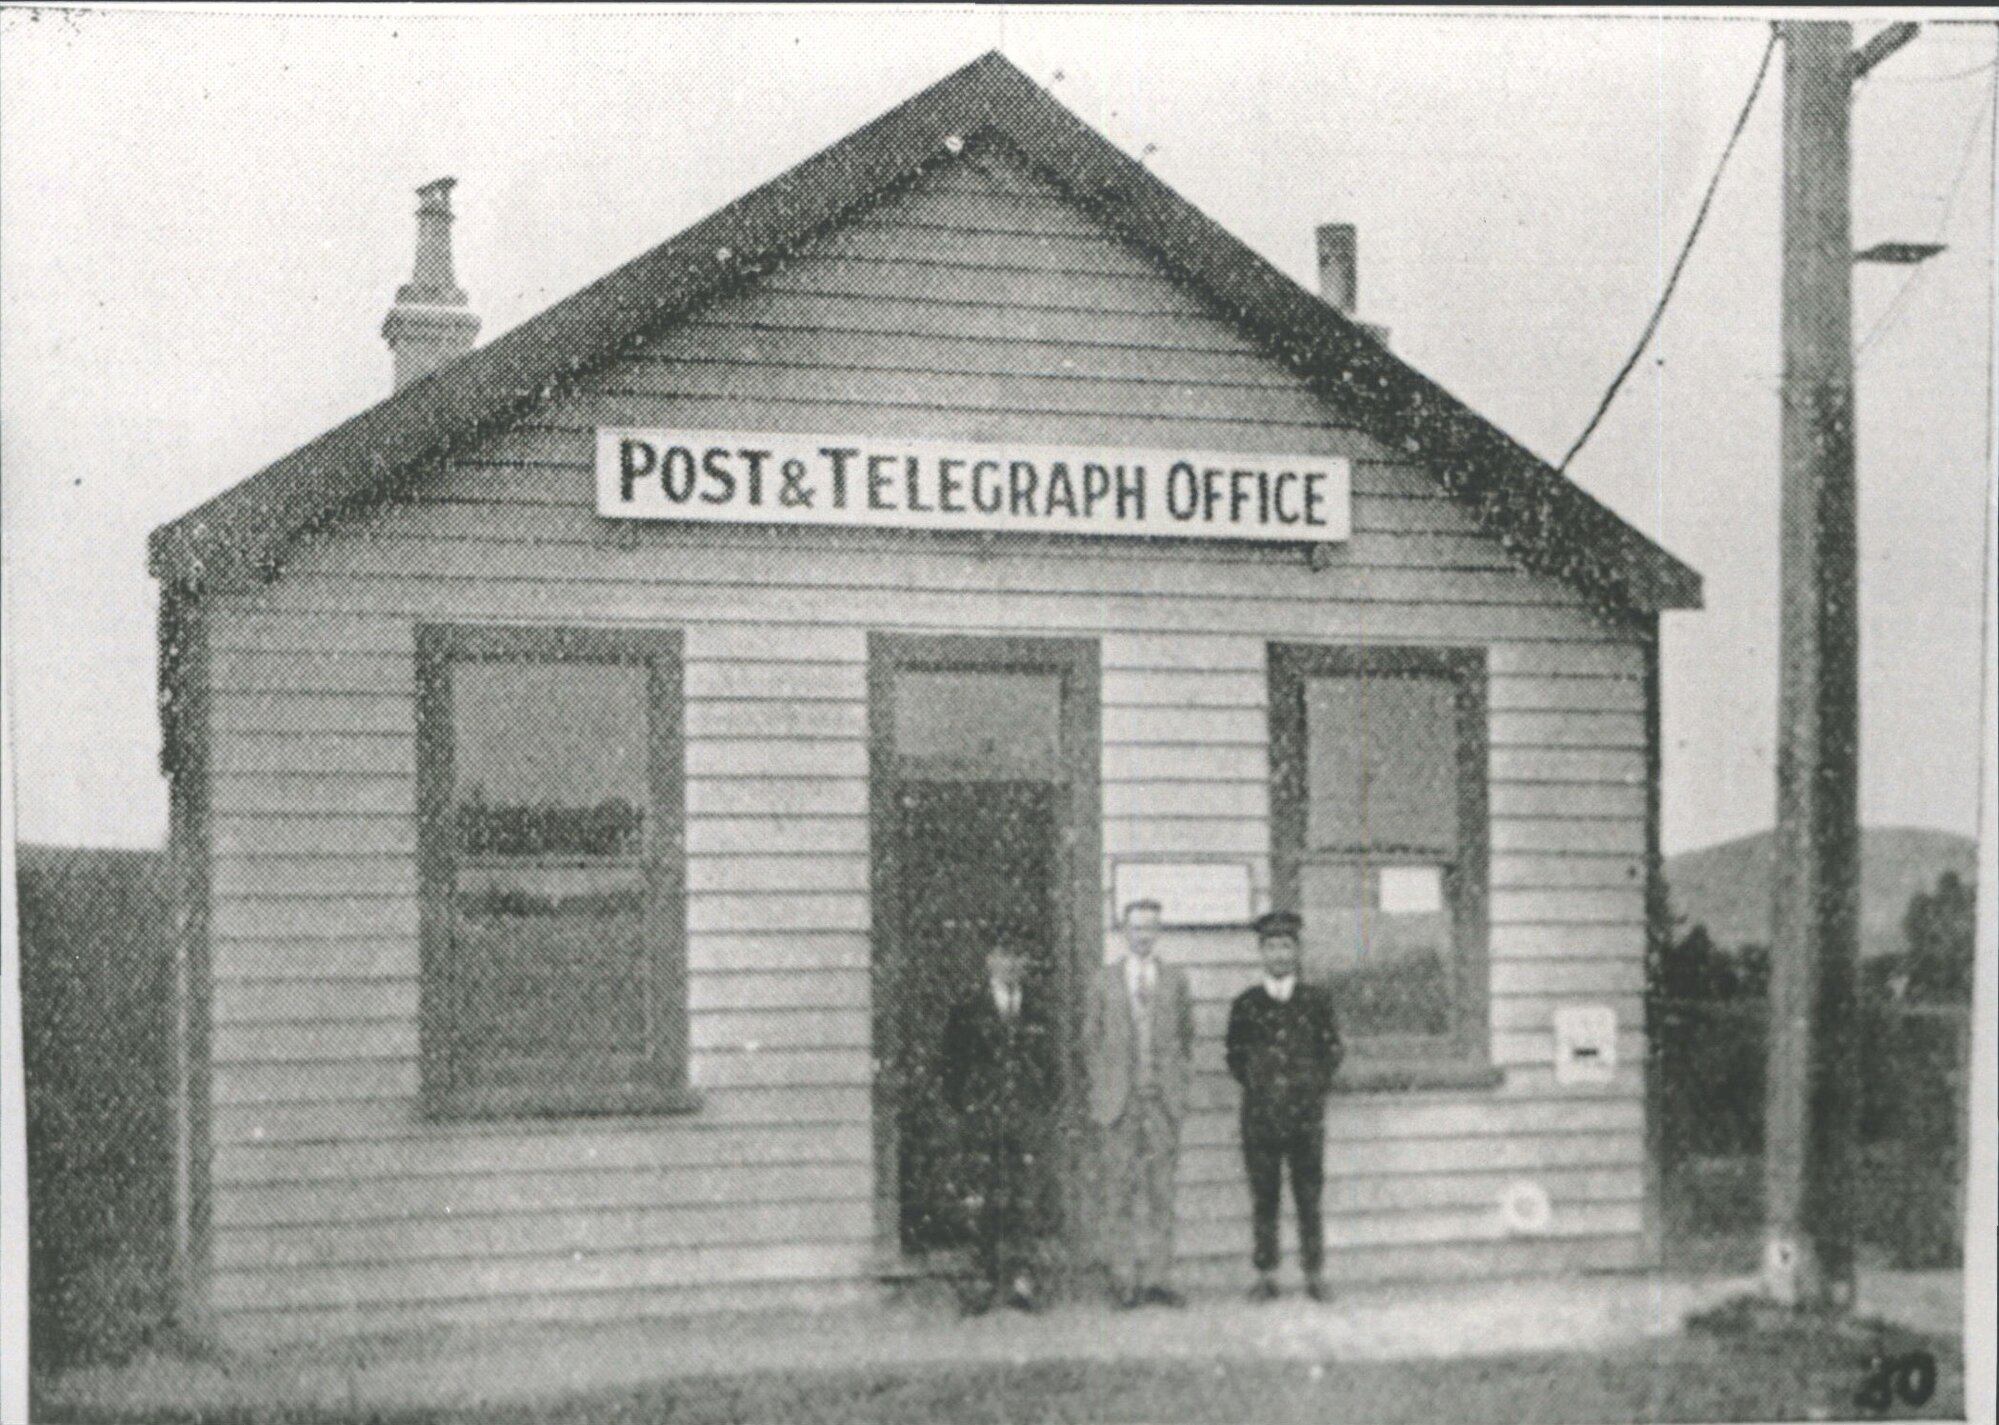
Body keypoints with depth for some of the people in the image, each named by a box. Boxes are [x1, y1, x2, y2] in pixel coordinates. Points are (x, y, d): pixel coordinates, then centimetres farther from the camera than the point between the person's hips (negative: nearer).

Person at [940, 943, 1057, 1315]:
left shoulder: (1036, 1013, 14)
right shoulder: (966, 1013, 6)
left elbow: (1048, 1063, 18)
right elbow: (953, 1065, 5)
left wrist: (1044, 1102, 6)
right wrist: (963, 1107, -2)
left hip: (1028, 1117, 2)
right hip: (980, 1117, -2)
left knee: (1026, 1200, -5)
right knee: (983, 1203, -2)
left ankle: (1020, 1275, -2)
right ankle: (986, 1277, 5)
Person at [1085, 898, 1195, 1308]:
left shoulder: (1174, 979, 10)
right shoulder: (1104, 981, 6)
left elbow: (1186, 1035, 15)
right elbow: (1091, 1039, 8)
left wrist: (1182, 1081, 6)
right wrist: (1099, 1097, 2)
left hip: (1164, 1099, 1)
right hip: (1120, 1100, -1)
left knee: (1161, 1190, 0)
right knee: (1122, 1189, -1)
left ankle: (1158, 1278, 3)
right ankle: (1126, 1278, 5)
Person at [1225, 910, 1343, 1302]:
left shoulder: (1316, 999, 8)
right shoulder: (1245, 1004, 7)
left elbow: (1332, 1050, 12)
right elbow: (1235, 1055, 12)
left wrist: (1315, 1087, 4)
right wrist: (1258, 1087, 3)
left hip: (1307, 1112, 0)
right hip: (1260, 1114, 0)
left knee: (1309, 1197, -1)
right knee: (1263, 1196, 0)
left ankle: (1315, 1277, 4)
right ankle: (1266, 1276, 4)